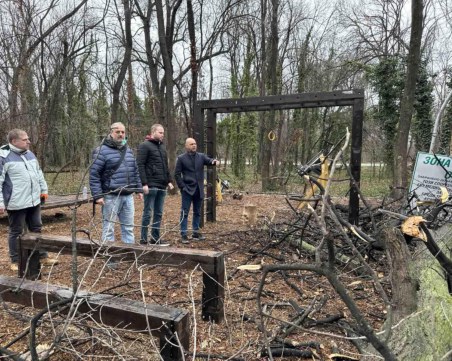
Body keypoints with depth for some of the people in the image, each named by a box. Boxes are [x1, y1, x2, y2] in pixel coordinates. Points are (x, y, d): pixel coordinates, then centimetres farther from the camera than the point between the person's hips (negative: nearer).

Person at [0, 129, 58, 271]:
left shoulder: (29, 154, 11)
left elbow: (39, 173, 21)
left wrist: (44, 189, 19)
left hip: (34, 201, 7)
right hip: (16, 203, -7)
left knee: (37, 229, 14)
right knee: (16, 232, 6)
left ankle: (42, 257, 25)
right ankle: (16, 261, 21)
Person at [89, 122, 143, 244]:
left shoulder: (128, 151, 14)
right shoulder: (102, 151, -7)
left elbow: (135, 172, 20)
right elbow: (94, 175, -10)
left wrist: (139, 189, 15)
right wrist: (97, 195, -15)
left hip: (128, 196, 6)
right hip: (111, 197, -6)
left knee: (128, 227, 13)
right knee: (109, 228, 3)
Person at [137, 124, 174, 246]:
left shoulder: (162, 146, 18)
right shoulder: (144, 146, -6)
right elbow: (140, 165, -13)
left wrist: (169, 181, 14)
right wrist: (144, 183, -19)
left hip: (162, 186, 7)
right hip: (151, 186, -7)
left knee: (158, 213, 10)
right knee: (147, 213, -1)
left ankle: (156, 238, 18)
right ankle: (144, 239, 8)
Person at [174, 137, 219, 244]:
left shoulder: (201, 156, 9)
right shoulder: (181, 158, -1)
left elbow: (208, 160, -9)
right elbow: (177, 174, -2)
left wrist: (214, 161, -32)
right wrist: (182, 187, -9)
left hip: (199, 189, 4)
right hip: (187, 190, -4)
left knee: (197, 212, 13)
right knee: (185, 212, -1)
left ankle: (196, 232, 25)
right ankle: (183, 234, 4)